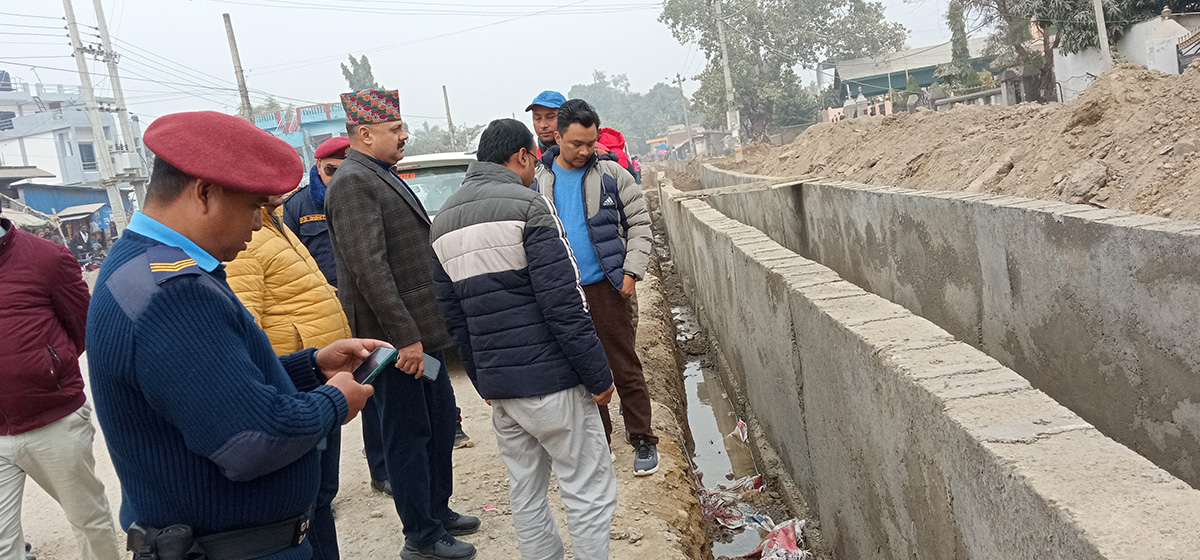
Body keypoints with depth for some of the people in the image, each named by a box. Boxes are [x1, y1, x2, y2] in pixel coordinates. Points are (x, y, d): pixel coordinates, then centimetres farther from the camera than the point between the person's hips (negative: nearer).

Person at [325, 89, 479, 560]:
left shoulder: (383, 177, 16)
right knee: (408, 437, 3)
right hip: (396, 338, -10)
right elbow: (369, 269, -24)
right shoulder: (354, 183, -16)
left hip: (420, 331, 10)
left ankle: (438, 512, 35)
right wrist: (404, 336, -24)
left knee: (440, 424, 19)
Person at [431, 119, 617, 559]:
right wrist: (599, 375, -10)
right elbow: (563, 304, -17)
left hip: (496, 384, 7)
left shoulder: (443, 222, 11)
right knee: (589, 489, 3)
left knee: (525, 490, 16)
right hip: (550, 378, -7)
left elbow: (453, 318, 13)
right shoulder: (527, 206, -11)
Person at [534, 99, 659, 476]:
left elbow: (640, 224, 1)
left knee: (626, 368, 3)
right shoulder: (538, 180, 5)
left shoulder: (611, 174, -1)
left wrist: (631, 271, -9)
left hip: (606, 287, -3)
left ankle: (643, 441, 15)